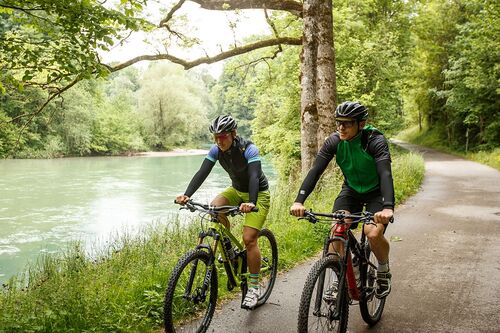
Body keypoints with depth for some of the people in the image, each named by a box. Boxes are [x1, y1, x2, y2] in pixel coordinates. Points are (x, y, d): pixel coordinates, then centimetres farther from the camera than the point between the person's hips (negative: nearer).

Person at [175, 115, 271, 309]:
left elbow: (254, 176, -39)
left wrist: (251, 202, -57)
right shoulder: (216, 150, -12)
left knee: (249, 239, -16)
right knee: (214, 208, -23)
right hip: (236, 190, 6)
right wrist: (187, 195, -38)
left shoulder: (248, 149, -27)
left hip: (258, 194, -6)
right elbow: (202, 173, -22)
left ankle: (254, 288, -3)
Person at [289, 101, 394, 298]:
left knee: (374, 234, -25)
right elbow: (315, 170, -24)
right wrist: (299, 201, -38)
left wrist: (388, 207, -57)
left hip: (376, 192, -3)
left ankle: (384, 271, 8)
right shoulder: (334, 141, -17)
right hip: (351, 189, 3)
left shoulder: (375, 141, -28)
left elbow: (385, 174, -40)